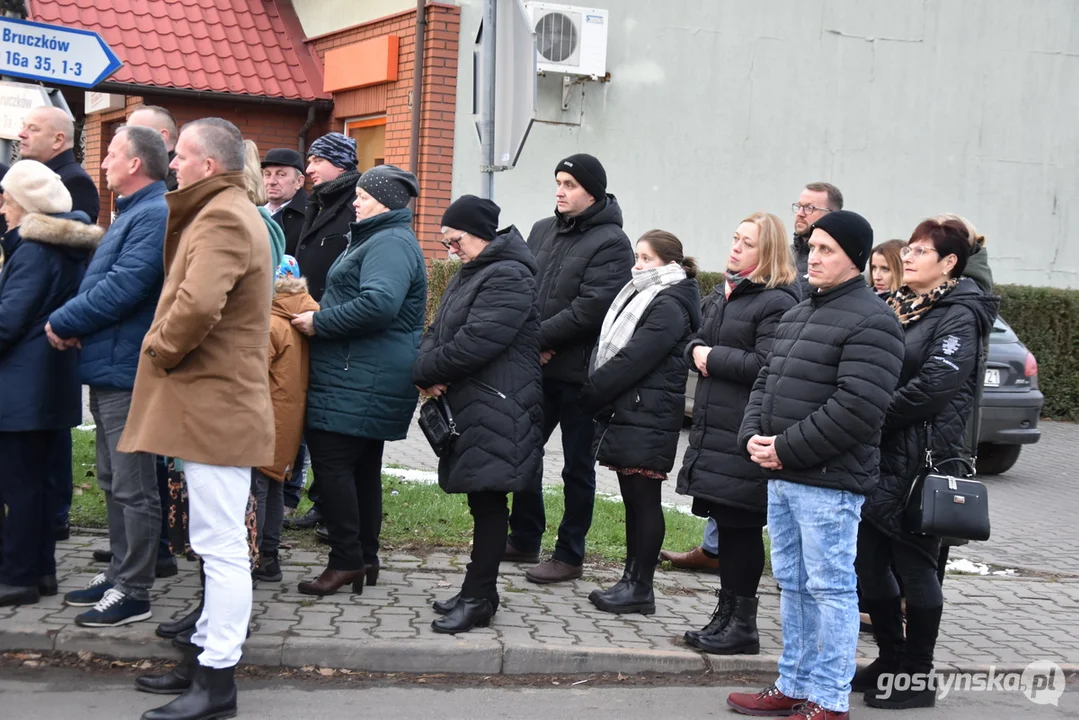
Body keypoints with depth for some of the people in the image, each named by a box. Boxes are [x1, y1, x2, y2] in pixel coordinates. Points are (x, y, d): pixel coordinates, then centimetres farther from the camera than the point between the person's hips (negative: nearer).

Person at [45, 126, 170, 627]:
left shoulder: (155, 215, -16)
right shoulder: (133, 213, 18)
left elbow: (121, 289, -24)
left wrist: (63, 323, -11)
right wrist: (74, 325, 3)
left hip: (127, 371, -11)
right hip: (108, 366, 11)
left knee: (133, 487, -3)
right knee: (114, 481, 17)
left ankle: (134, 592, 5)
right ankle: (119, 572, 27)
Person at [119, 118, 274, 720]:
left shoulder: (222, 219, -16)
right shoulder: (230, 212, 20)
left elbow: (198, 304, -30)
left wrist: (159, 350, -14)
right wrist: (168, 352, 8)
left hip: (216, 405, -11)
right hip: (217, 402, 11)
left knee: (221, 544, -6)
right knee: (218, 541, 15)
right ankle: (208, 657, 25)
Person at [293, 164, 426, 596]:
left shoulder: (390, 244, -14)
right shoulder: (378, 240, 22)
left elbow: (379, 303, -29)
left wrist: (320, 322, -20)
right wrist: (319, 317, 12)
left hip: (359, 381, -11)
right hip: (368, 380, 11)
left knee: (332, 463, -10)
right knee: (362, 466, 14)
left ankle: (346, 561, -5)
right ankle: (365, 558, 21)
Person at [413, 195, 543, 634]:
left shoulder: (509, 278, -14)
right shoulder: (470, 275, 20)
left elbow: (473, 343, -22)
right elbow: (438, 331, 16)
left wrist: (426, 372, -9)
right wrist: (427, 370, -5)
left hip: (497, 412, -10)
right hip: (468, 407, 10)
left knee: (488, 502, -4)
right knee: (482, 500, 13)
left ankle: (479, 598, 1)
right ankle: (478, 591, 21)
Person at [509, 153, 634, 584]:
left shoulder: (611, 242, -10)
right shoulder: (542, 230, 12)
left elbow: (589, 310, -19)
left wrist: (537, 337, -17)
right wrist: (532, 342, -7)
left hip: (579, 371, -7)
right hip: (537, 367, 7)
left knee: (577, 466, 5)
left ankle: (570, 555, 15)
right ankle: (524, 539, 31)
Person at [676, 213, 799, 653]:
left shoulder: (777, 303, -11)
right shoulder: (721, 295, 17)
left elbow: (767, 366, -20)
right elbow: (698, 342, 22)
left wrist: (714, 357, -12)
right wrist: (696, 351, -1)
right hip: (713, 427, 9)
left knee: (741, 528, -3)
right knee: (725, 525, 14)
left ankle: (743, 625, 7)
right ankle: (726, 615, 24)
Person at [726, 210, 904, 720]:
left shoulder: (871, 321, -11)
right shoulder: (796, 315, 19)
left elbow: (856, 407, -20)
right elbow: (766, 381, 20)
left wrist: (787, 449, -17)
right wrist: (753, 435, 0)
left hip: (828, 481, -9)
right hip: (781, 476, 9)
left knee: (829, 588, -2)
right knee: (792, 585, 16)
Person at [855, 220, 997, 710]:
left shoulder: (960, 316, -8)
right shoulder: (897, 307, 16)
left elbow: (934, 384, -18)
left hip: (920, 462, -8)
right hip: (874, 457, 8)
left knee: (914, 567, 1)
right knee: (869, 563, 11)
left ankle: (917, 677, 13)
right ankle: (891, 660, 26)